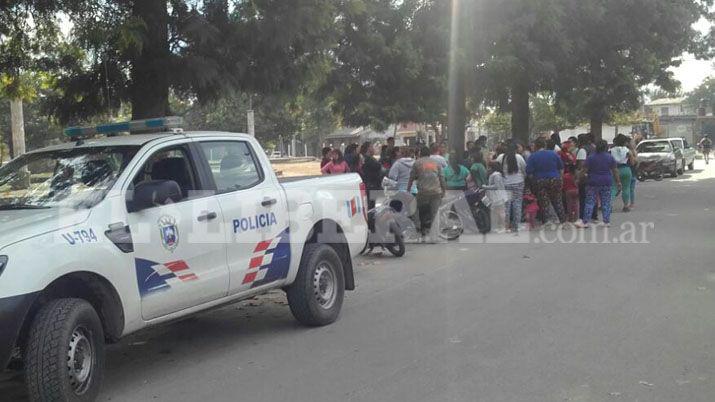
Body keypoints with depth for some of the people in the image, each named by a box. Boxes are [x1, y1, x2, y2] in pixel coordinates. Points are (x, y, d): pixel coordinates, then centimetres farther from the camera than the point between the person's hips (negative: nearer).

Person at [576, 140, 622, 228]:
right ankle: (607, 221, 9)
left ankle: (585, 222, -4)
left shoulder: (590, 158, -5)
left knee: (590, 202, -1)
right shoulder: (610, 158, 2)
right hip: (607, 183, 2)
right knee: (606, 202, 9)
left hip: (593, 182, -2)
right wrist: (618, 182, 9)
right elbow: (615, 171, 3)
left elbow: (585, 170, -7)